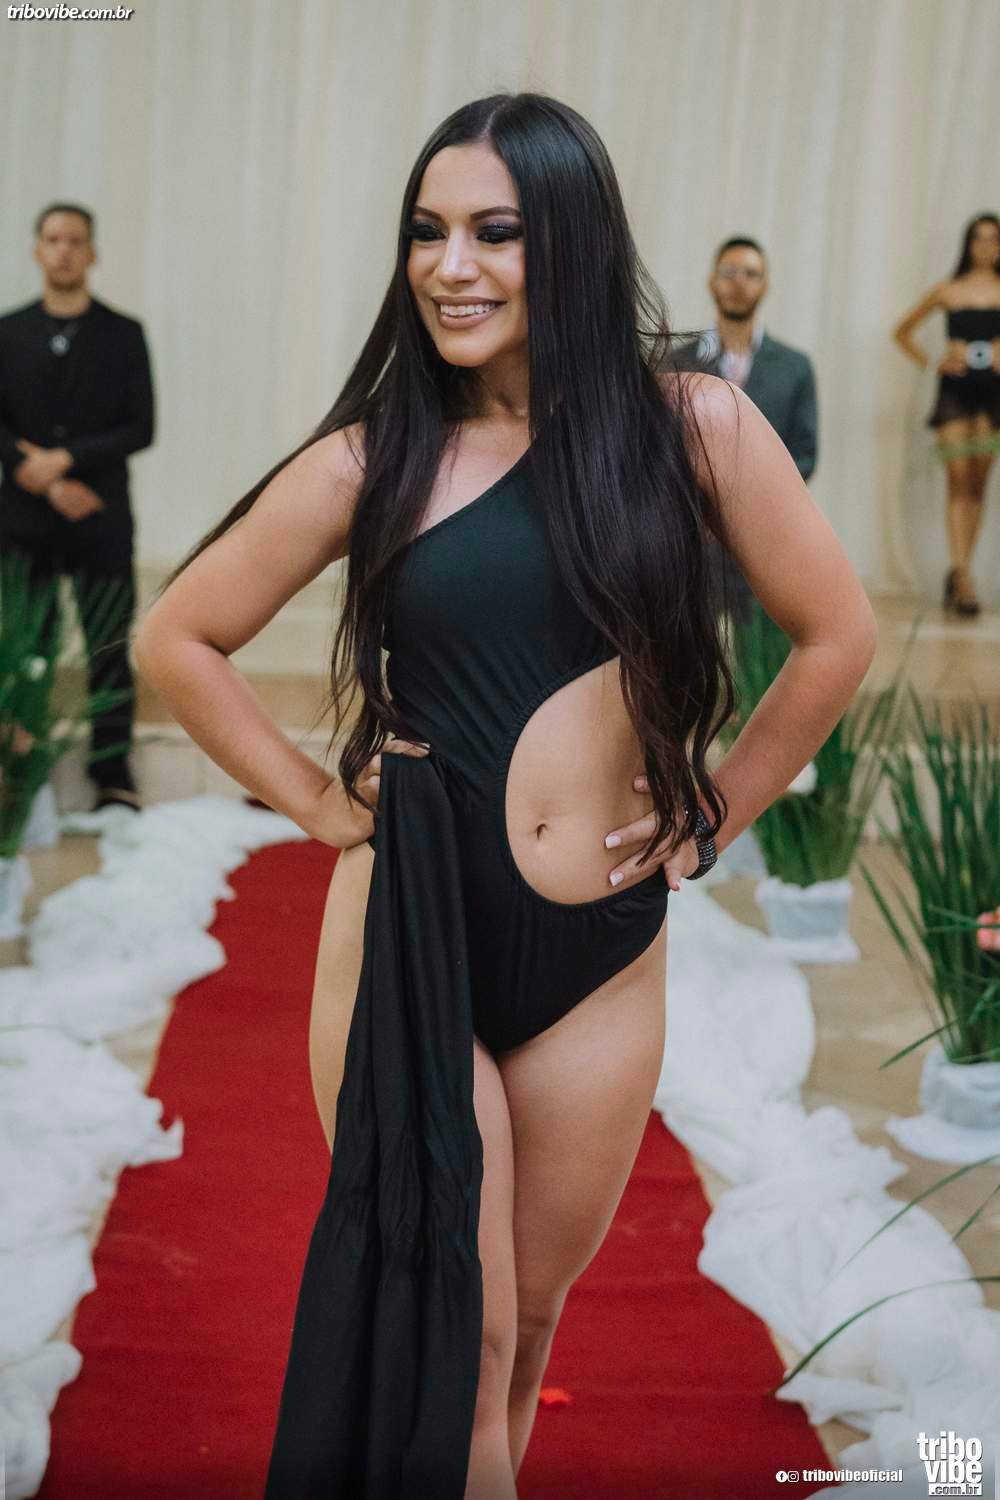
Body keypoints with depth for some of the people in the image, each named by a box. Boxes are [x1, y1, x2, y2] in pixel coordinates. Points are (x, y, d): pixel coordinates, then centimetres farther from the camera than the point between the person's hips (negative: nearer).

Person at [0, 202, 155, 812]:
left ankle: (114, 780, 6)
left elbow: (139, 429, -1)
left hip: (102, 520, -1)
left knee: (109, 656, -1)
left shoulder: (123, 334, 7)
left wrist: (64, 459, -11)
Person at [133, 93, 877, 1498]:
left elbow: (835, 633, 6)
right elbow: (176, 640, 6)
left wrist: (713, 815, 4)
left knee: (530, 1321, 17)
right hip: (407, 933, -1)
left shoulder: (693, 425, -3)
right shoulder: (373, 461, -3)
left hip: (603, 960, 2)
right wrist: (315, 799, -1)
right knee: (446, 1334, 5)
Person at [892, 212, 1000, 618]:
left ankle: (957, 572, 13)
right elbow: (902, 331, 16)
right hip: (955, 389, -1)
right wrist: (930, 362, 5)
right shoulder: (948, 291, 7)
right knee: (958, 482, -10)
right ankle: (963, 576, -16)